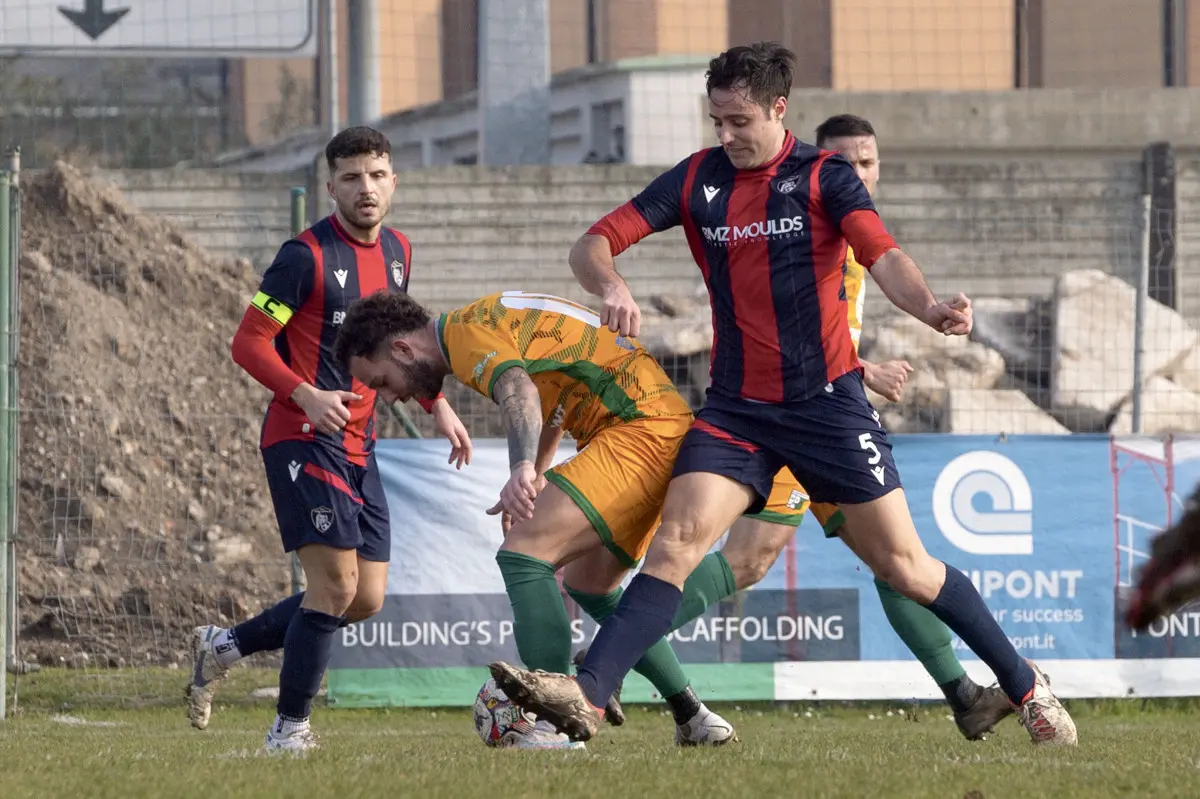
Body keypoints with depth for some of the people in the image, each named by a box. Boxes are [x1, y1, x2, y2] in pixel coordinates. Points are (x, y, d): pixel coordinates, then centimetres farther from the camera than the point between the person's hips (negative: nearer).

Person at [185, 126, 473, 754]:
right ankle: (290, 727, -3)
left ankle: (224, 646, 22)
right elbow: (249, 341, -11)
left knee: (366, 600, 6)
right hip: (303, 438, -8)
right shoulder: (307, 255, -12)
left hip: (358, 447, 8)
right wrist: (307, 394, -25)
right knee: (336, 582, -15)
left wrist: (437, 406, 17)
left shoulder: (396, 251, 11)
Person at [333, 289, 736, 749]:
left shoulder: (467, 332, -11)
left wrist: (522, 468, -50)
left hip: (640, 431, -11)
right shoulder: (491, 318, 21)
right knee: (587, 585, 24)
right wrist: (534, 479, 46)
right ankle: (693, 719, 29)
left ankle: (553, 727, -25)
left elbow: (518, 390, -34)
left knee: (522, 554, -18)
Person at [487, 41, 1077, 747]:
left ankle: (1024, 684, 19)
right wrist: (611, 287, -24)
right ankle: (586, 697, -30)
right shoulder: (698, 180, 5)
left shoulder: (825, 176, -3)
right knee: (677, 542, -17)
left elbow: (884, 257, -18)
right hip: (737, 409, 2)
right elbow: (593, 245, 0)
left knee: (904, 567, 1)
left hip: (827, 399, -2)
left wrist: (930, 307, -40)